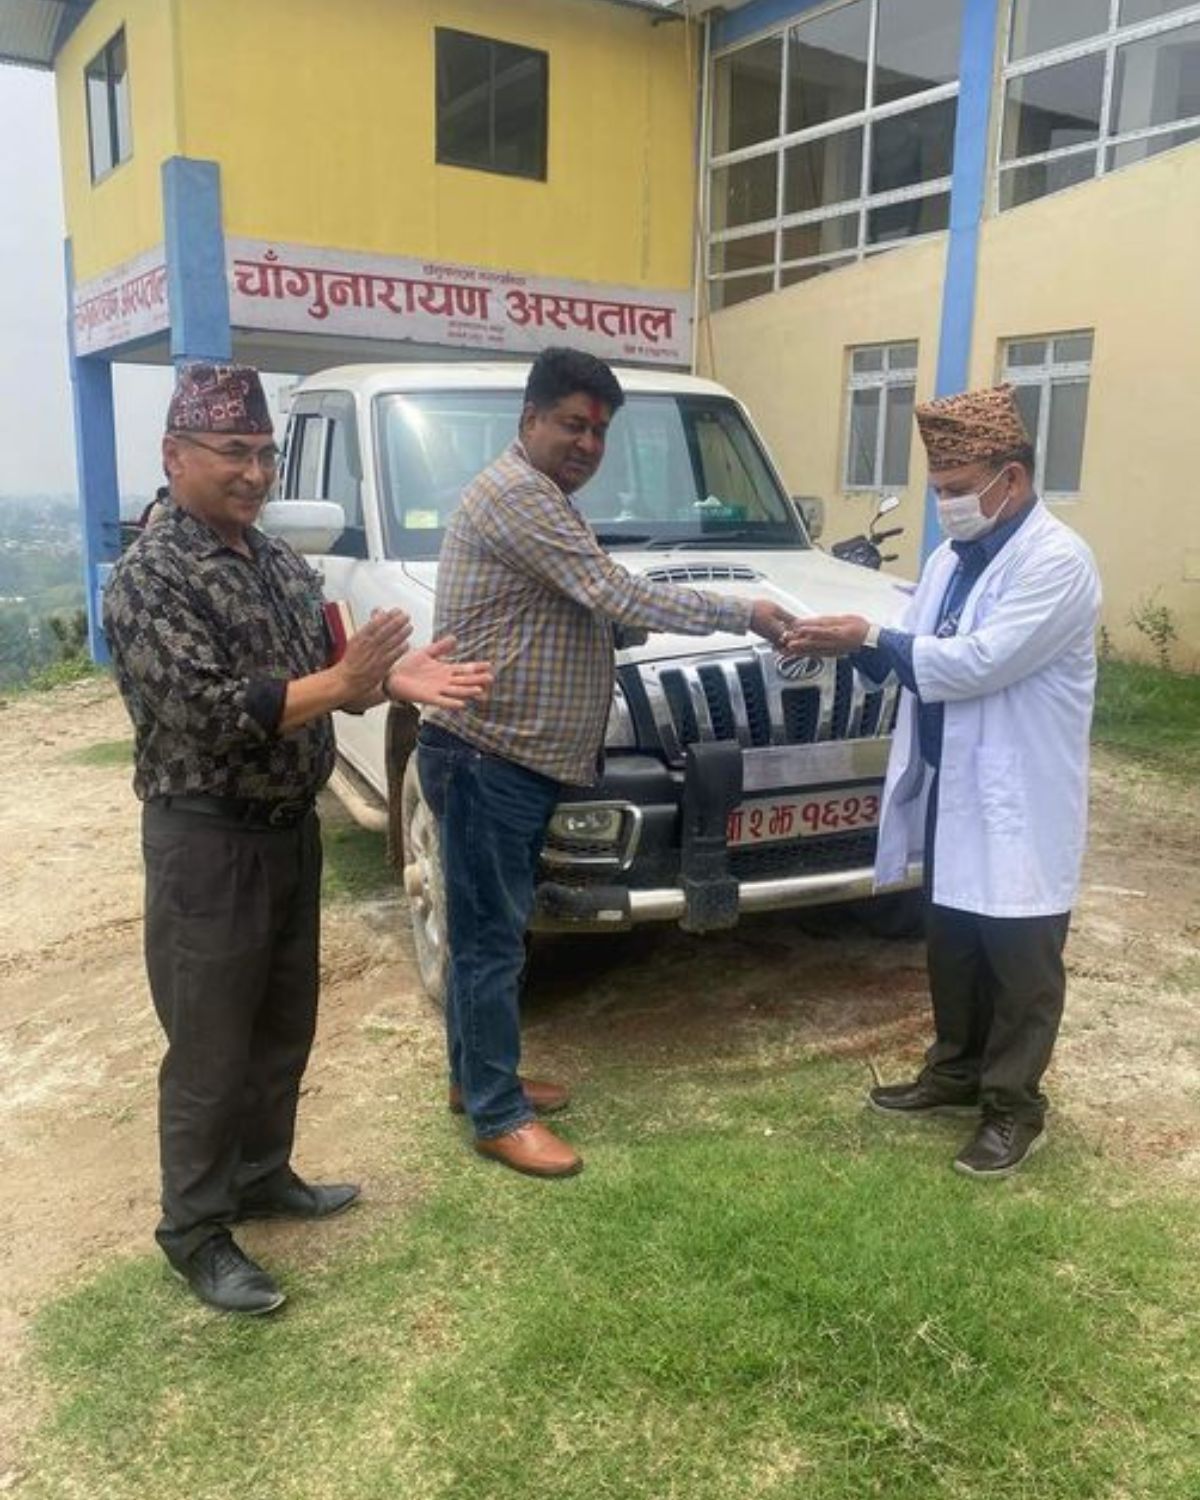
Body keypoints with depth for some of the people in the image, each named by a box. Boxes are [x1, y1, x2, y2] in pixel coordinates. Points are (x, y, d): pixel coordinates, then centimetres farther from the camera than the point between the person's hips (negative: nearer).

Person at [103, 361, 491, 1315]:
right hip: (206, 843, -8)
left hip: (293, 828, 8)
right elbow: (204, 713, -25)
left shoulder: (281, 562, 8)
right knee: (210, 1048, 5)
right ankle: (195, 1230, 23)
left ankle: (264, 1176, 39)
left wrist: (396, 678, -9)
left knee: (284, 1028, 19)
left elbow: (326, 676, 11)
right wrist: (344, 682, -27)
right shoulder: (150, 578, -16)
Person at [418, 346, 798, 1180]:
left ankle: (476, 1076, 32)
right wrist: (743, 614, -14)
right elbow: (621, 600, -21)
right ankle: (498, 1115, 11)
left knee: (487, 930, 18)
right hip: (485, 755, -10)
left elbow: (592, 608, 19)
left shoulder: (542, 499, 19)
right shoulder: (517, 494, -16)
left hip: (514, 756, 10)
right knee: (492, 939, -1)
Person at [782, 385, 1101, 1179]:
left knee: (1020, 963, 7)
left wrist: (869, 637, -21)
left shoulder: (1056, 561, -18)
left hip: (1019, 805, -8)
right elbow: (917, 661, 9)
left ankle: (1015, 1105, 21)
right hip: (948, 792, 8)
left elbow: (978, 664, -27)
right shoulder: (951, 558, 9)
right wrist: (856, 646, -11)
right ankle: (956, 1073, 36)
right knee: (952, 949, 19)